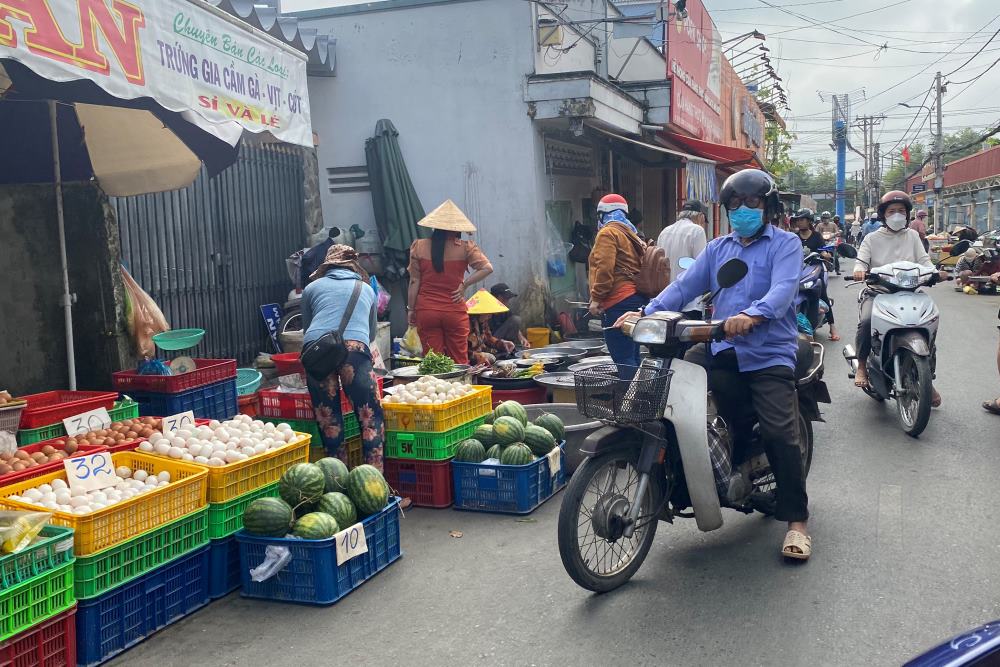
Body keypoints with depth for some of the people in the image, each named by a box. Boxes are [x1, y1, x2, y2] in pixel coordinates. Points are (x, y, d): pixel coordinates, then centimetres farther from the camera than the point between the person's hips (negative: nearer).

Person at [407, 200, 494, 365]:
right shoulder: (465, 248, -4)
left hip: (426, 312, 1)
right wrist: (464, 284, -4)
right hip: (455, 312, -1)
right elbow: (487, 268, -11)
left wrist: (411, 309, 6)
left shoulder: (419, 246, -2)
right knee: (459, 361, 9)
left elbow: (414, 281, -1)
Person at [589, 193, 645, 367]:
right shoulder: (630, 233, 22)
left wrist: (596, 299, -10)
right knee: (632, 357, 12)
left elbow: (604, 268, -15)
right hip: (637, 299, 9)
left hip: (619, 302, -9)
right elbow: (637, 266, 18)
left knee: (623, 359, -12)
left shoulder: (607, 233, -4)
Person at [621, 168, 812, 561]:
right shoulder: (718, 248, 19)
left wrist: (753, 315, -40)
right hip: (722, 349, 5)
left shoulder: (785, 244, 1)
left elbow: (783, 289, -18)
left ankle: (796, 520, 1)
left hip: (768, 354, -5)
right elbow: (685, 286, 8)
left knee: (780, 434, -13)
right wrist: (647, 313, -9)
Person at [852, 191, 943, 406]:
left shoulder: (912, 236, 14)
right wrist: (859, 271, -28)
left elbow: (923, 260, 5)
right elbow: (861, 260, -4)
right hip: (877, 292, -2)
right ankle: (862, 365, -11)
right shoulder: (872, 238, 7)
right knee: (866, 321, -33)